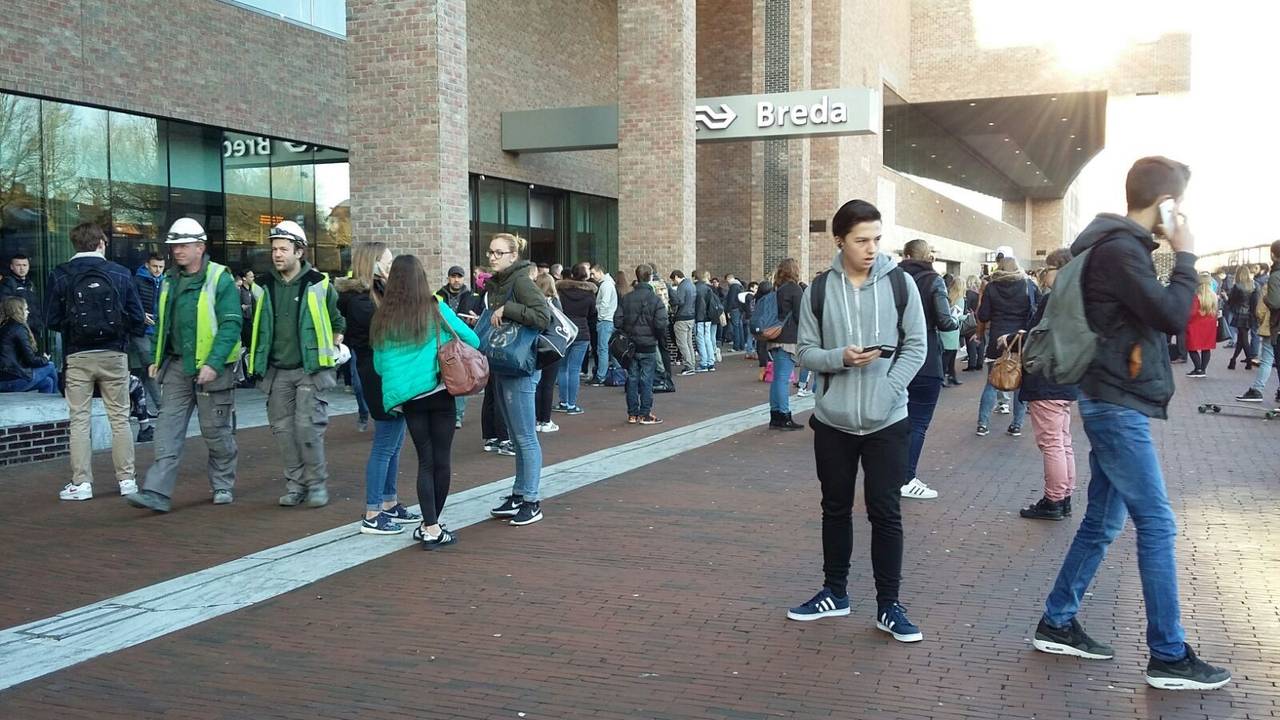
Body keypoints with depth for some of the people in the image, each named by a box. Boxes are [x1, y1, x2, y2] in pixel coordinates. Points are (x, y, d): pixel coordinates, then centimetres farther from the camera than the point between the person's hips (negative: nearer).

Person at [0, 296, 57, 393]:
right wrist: (44, 359, 8)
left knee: (47, 382, 18)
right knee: (50, 367, 7)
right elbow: (30, 359, -11)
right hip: (13, 380, -8)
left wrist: (41, 357, 10)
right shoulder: (19, 328, -10)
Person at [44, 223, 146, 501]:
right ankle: (127, 479, 11)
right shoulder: (120, 274, -1)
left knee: (79, 420, 5)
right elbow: (138, 319, -2)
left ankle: (81, 483, 5)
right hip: (114, 355, 0)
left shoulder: (59, 276, -2)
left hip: (78, 357, 0)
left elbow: (52, 320, -1)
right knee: (120, 418, 9)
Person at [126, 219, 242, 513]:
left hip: (211, 369, -5)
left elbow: (231, 325, -15)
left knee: (216, 431, 6)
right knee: (169, 429, -2)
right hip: (177, 366, 6)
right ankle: (157, 492, -4)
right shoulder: (170, 281, 11)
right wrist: (156, 358, 13)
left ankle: (222, 486, 23)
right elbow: (162, 323, 21)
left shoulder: (220, 279, -9)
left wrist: (214, 364, -22)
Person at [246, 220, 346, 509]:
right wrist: (258, 359, 15)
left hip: (311, 369, -4)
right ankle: (295, 484, 18)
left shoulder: (319, 284, -4)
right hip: (277, 372, 4)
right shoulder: (264, 286, 6)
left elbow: (338, 321, 9)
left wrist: (333, 349, 4)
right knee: (283, 428, 7)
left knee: (308, 426, -10)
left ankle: (317, 483, 6)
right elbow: (259, 326, 20)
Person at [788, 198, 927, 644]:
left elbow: (915, 346, -1)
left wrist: (886, 391, -14)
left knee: (886, 512, 2)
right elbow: (806, 352, 2)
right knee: (836, 508, 13)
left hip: (888, 421, -1)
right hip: (833, 421, 2)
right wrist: (841, 358, -19)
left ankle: (889, 605, 14)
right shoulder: (819, 291, -1)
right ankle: (835, 593, 28)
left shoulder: (900, 284, -2)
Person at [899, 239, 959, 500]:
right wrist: (957, 322, 6)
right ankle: (906, 480, 1)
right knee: (918, 422, 2)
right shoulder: (933, 281, -8)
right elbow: (944, 321, -15)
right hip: (925, 361, -5)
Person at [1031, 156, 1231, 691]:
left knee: (1103, 521, 13)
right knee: (1156, 526, -5)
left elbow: (1151, 311, 18)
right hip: (1118, 405, -10)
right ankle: (1169, 656, 3)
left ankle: (1057, 624, 21)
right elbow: (1172, 316, -21)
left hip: (1114, 402, 10)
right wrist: (1185, 256, -10)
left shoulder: (1119, 244, 15)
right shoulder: (1119, 248, -17)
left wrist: (1170, 254, 8)